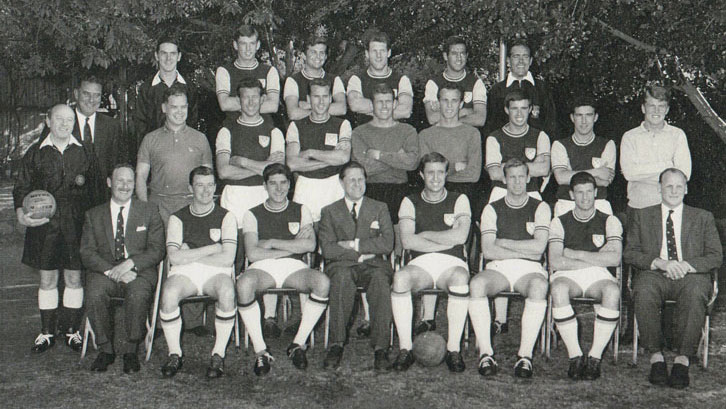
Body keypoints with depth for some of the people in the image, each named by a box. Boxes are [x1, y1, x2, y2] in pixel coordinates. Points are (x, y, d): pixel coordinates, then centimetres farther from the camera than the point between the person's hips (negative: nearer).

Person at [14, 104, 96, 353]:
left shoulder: (84, 153, 7)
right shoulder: (35, 153, 6)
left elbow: (95, 188, 13)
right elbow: (21, 188, 5)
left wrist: (83, 181, -7)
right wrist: (21, 213, -10)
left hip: (76, 224, 0)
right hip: (45, 224, 0)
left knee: (74, 278, 5)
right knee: (47, 279, 7)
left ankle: (72, 329, 17)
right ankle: (47, 332, 17)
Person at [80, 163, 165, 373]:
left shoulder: (149, 211, 11)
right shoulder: (93, 215, 14)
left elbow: (157, 250, 1)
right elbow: (87, 253, 3)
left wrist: (130, 264, -15)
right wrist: (112, 271, -15)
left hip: (139, 271, -1)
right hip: (105, 271, 2)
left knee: (138, 294, -35)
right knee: (94, 294, -31)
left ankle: (130, 350, -17)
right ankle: (105, 349, -12)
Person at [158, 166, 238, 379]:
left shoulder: (226, 217, 9)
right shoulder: (178, 218, 12)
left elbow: (227, 259, -4)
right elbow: (175, 258, -3)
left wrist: (190, 255, -3)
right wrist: (212, 248, -4)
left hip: (215, 273, -1)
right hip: (184, 273, 1)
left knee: (227, 292, -35)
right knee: (168, 294, -32)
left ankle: (218, 355, -20)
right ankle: (174, 355, -14)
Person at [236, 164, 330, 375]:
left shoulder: (301, 211, 17)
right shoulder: (253, 214, 13)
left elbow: (310, 245, -1)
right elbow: (252, 254, -4)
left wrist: (271, 242, -3)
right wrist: (294, 246, -3)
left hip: (295, 267, 1)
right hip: (262, 267, -1)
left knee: (322, 282, -31)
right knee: (244, 283, -36)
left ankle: (298, 344, -16)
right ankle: (260, 350, -23)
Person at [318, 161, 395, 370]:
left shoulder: (380, 208, 19)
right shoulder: (330, 211, 16)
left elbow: (387, 244, 2)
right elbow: (327, 249, 0)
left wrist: (354, 245, -5)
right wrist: (362, 253, -7)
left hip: (373, 265, 0)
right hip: (342, 265, 0)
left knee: (381, 279, -35)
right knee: (342, 277, -37)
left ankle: (381, 348, -36)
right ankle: (336, 344, -34)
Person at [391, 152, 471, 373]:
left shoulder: (459, 200, 11)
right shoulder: (411, 202, 13)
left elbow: (460, 236, -7)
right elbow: (408, 241, -3)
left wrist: (425, 234, -1)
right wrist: (447, 241, -6)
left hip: (451, 263, -1)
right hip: (421, 263, 1)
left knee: (460, 278, -37)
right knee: (400, 277, -33)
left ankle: (454, 349, -27)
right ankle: (405, 348, -24)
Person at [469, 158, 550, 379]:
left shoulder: (540, 208, 13)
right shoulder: (492, 209, 14)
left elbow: (539, 247, -3)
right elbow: (487, 251, 0)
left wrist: (503, 242, 1)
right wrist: (525, 251, -4)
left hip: (529, 269, -1)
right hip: (498, 268, 1)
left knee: (538, 286, -37)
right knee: (476, 284, -33)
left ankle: (525, 355, -32)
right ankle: (485, 354, -28)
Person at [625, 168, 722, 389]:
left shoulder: (703, 218, 19)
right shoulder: (642, 216, 19)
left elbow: (716, 256, 9)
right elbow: (630, 253, 7)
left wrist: (687, 265, -11)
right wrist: (659, 262, -11)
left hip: (690, 275, 0)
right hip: (654, 274, 0)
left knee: (695, 294, -36)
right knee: (644, 292, -35)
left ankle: (682, 359, -31)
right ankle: (656, 357, -26)